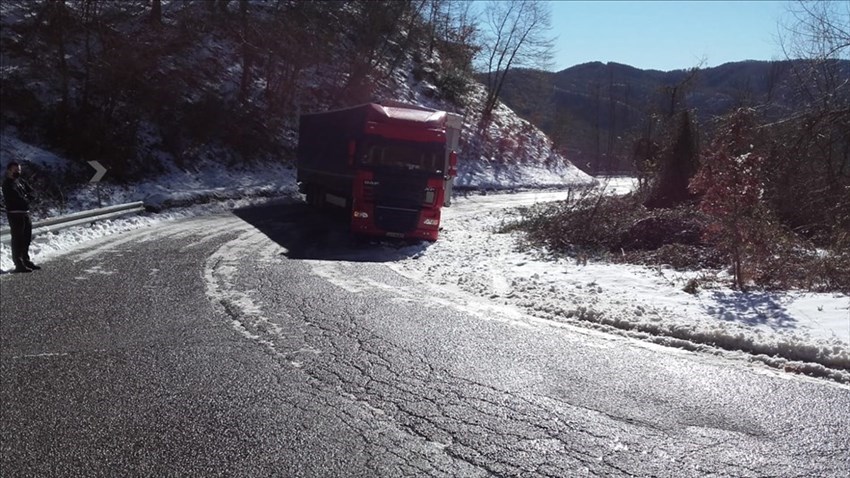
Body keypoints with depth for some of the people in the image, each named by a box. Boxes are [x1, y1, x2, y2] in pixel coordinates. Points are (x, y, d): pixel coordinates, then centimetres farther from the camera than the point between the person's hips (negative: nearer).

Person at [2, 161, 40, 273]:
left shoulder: (20, 180, 16)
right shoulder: (8, 183, -10)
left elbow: (32, 192, 12)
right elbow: (16, 197, -19)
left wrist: (27, 197, -8)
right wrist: (26, 200, -1)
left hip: (25, 213, 9)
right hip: (15, 214, -9)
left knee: (27, 239, 16)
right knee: (17, 240, -7)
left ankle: (26, 261, 27)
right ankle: (19, 264, -5)